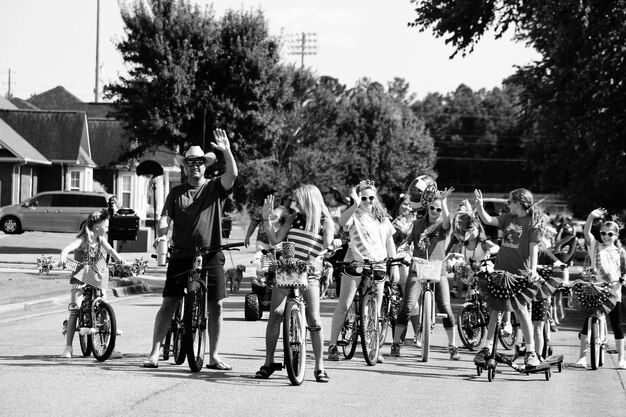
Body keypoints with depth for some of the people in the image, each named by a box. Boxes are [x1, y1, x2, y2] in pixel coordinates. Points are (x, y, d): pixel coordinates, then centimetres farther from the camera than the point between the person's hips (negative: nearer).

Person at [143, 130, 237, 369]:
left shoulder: (215, 188, 7)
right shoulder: (176, 193, 12)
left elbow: (232, 174, -10)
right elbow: (166, 216, 3)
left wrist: (227, 151, -25)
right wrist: (162, 234, -18)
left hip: (211, 255, 0)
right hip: (181, 255, 0)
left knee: (216, 305, 0)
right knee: (168, 303, -4)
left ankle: (214, 356, 10)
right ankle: (155, 352, 0)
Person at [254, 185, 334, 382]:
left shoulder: (325, 222, 0)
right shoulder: (293, 218, 9)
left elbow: (326, 249, -8)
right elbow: (275, 240, 7)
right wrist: (266, 219, 0)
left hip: (309, 275, -3)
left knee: (314, 319, -10)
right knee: (275, 315, -5)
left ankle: (319, 366, -1)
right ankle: (268, 362, 5)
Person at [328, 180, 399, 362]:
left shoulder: (382, 217, 13)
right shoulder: (355, 215, -3)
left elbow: (390, 243, 17)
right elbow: (342, 221, -28)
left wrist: (395, 266, 13)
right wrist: (355, 205, -40)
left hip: (377, 265, 4)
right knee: (344, 305, -6)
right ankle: (333, 346, -2)